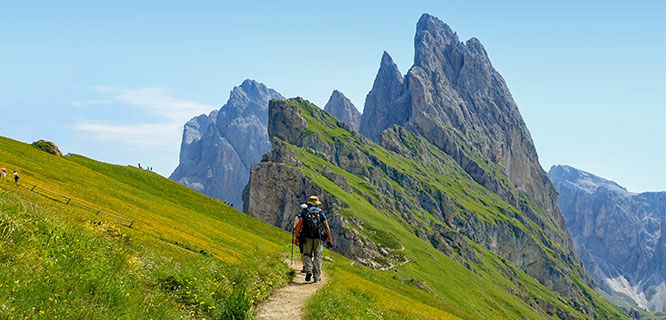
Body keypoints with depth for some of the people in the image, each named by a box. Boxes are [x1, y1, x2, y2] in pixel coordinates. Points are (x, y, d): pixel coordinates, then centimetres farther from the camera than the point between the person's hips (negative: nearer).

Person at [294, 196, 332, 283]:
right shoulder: (320, 212, 6)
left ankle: (309, 270, -11)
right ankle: (317, 277, 9)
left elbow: (299, 225, -6)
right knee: (317, 257, 9)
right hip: (318, 238, 0)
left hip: (307, 237, 0)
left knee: (307, 255, 14)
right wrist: (330, 239, 9)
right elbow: (327, 227, 3)